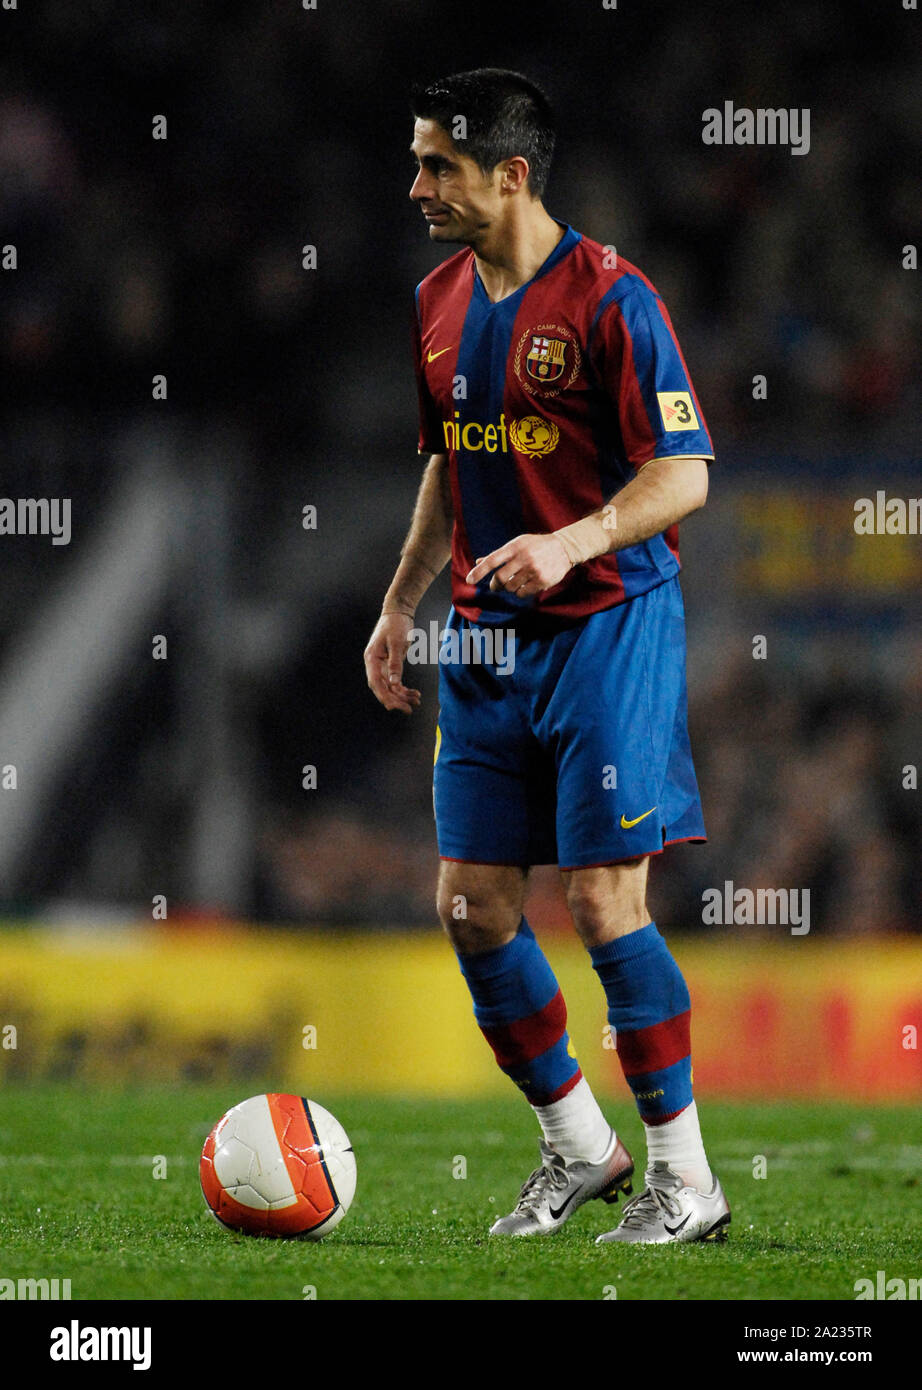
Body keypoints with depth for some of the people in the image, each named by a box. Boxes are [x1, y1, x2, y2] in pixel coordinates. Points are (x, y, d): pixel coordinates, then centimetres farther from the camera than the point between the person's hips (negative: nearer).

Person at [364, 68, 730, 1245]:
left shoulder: (607, 296, -13)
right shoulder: (439, 301, 10)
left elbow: (683, 475, -14)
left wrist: (569, 544, -28)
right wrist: (401, 604, 16)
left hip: (606, 629, -7)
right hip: (485, 640, 7)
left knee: (602, 899, -9)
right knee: (471, 904, 4)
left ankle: (685, 1179, 1)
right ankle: (578, 1148, 20)